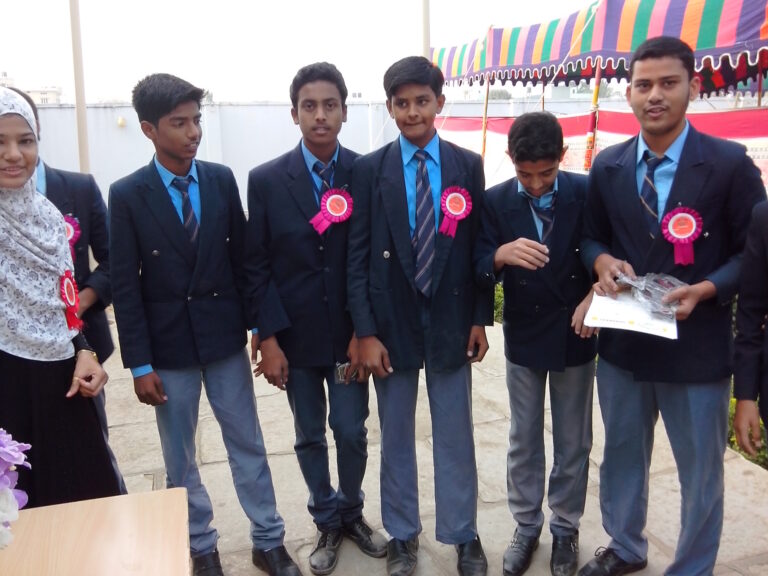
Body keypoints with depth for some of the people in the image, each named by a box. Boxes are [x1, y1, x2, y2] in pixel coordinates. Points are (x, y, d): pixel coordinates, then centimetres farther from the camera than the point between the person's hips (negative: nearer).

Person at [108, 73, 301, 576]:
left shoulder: (222, 179, -1)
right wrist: (140, 364, -8)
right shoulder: (127, 195, -8)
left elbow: (242, 258, 4)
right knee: (180, 457, 12)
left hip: (225, 337, 2)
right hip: (168, 346, -1)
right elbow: (125, 286, -7)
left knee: (248, 445, 11)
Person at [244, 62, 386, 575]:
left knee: (351, 431, 8)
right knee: (310, 436, 13)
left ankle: (352, 512, 35)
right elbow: (257, 266, -3)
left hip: (349, 333, 0)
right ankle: (328, 522, 34)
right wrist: (268, 338, -8)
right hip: (294, 335, 1)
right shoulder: (266, 180, -4)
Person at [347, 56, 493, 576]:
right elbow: (358, 256, -4)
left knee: (456, 435, 11)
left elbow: (480, 247, 4)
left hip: (451, 321, 1)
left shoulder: (468, 166, 1)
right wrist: (366, 332, -9)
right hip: (392, 322, 0)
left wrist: (481, 319, 0)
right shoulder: (370, 169, -2)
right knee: (396, 436, 12)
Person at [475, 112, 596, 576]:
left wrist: (596, 294, -22)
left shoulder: (587, 192, -9)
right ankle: (526, 525, 29)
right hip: (523, 336, 1)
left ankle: (566, 528, 29)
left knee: (574, 441, 11)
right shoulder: (496, 201, -7)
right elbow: (479, 268, -14)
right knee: (524, 439, 13)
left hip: (575, 334, 0)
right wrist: (502, 254, -36)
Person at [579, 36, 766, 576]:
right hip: (622, 342, 4)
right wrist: (603, 262, -12)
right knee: (622, 455, 22)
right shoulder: (608, 166, 1)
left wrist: (706, 290, -23)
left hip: (696, 347, -3)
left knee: (700, 471, 13)